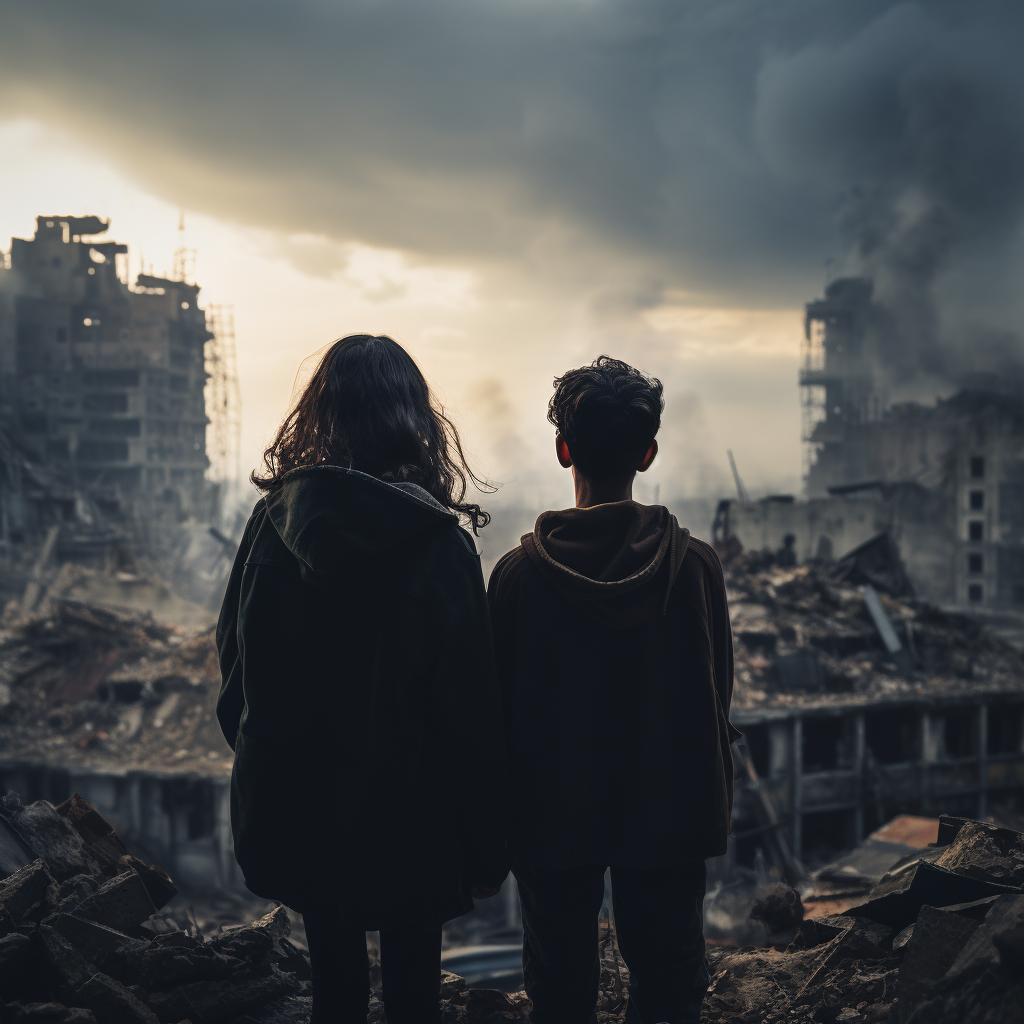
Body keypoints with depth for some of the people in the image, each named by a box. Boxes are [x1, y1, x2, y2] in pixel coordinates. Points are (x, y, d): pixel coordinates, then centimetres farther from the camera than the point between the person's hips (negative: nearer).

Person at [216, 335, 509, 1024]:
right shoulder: (440, 545, -18)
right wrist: (485, 842, -4)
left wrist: (261, 761, 17)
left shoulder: (275, 521, -8)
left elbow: (235, 661, 2)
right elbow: (471, 702, -15)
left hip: (297, 806, 4)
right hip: (408, 812, -3)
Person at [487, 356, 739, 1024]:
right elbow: (717, 701, -4)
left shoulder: (518, 573, -12)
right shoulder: (696, 564, -11)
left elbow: (500, 710, -5)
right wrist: (715, 815, 9)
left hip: (551, 818, 0)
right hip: (668, 816, 1)